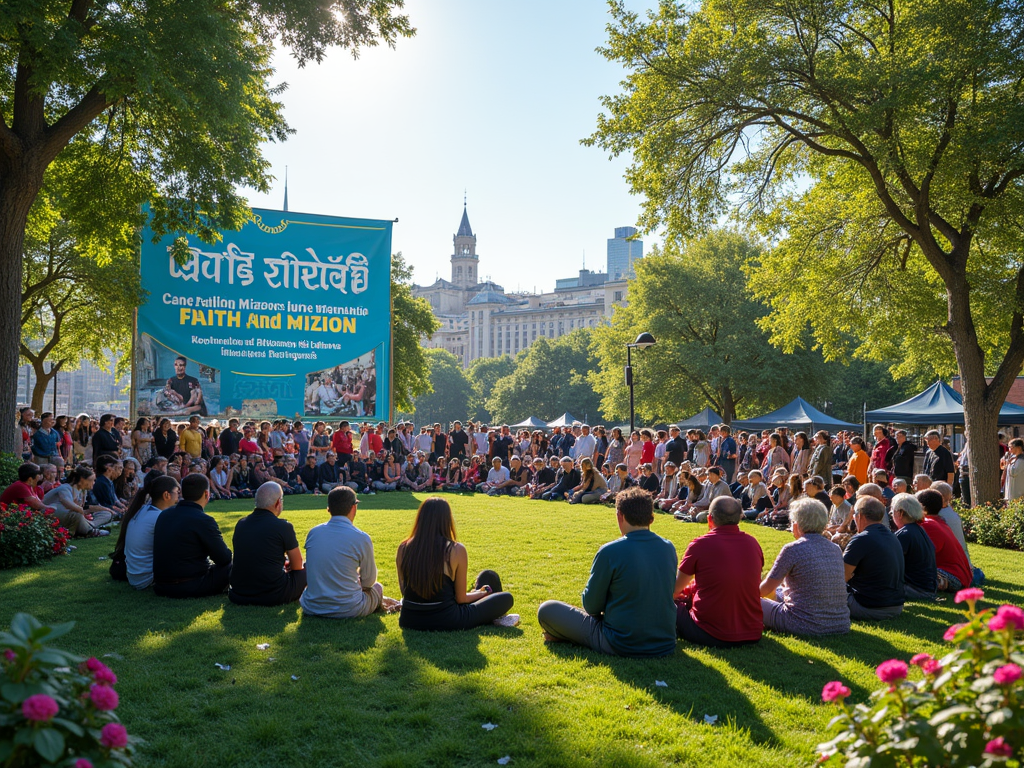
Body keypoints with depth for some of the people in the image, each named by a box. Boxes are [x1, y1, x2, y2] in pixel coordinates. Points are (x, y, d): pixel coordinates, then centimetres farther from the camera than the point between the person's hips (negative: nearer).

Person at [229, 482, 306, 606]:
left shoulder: (240, 524, 5)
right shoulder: (283, 526, -11)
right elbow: (297, 566, 0)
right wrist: (287, 564, 24)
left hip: (238, 595, 5)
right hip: (273, 597, -5)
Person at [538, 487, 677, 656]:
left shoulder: (610, 552, -17)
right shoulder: (669, 548, -1)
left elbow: (592, 606, -8)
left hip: (621, 646, -5)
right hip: (665, 646, 5)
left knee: (546, 609, 4)